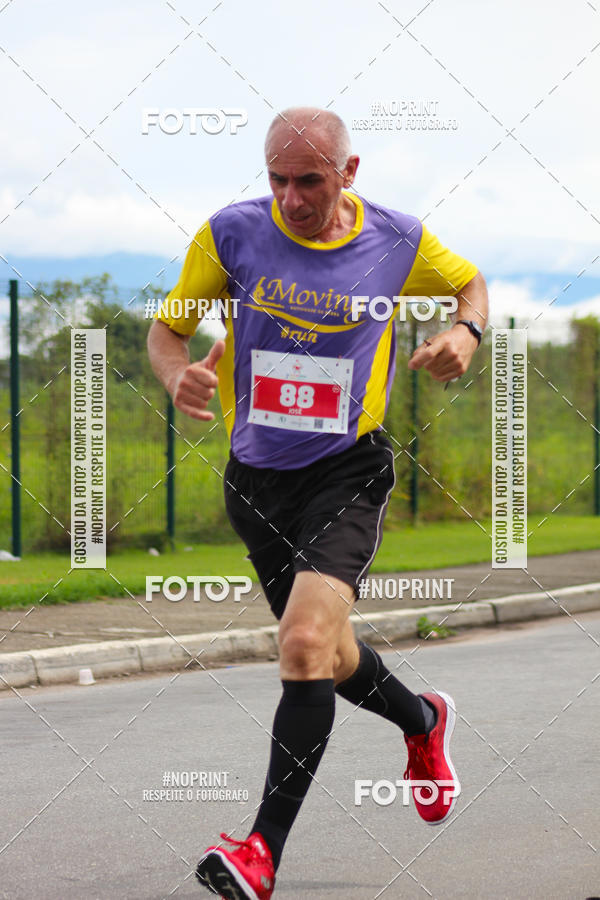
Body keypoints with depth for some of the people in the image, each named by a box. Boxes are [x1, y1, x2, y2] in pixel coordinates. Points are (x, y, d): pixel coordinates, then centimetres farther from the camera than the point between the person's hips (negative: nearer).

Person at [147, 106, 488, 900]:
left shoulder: (398, 242, -7)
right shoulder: (231, 235, -7)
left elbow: (469, 282, 14)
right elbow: (167, 328, 2)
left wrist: (466, 334, -8)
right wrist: (178, 376, -21)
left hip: (348, 470, -3)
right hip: (256, 478, 3)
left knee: (306, 644, -23)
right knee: (329, 658, 16)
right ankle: (422, 722, 50)